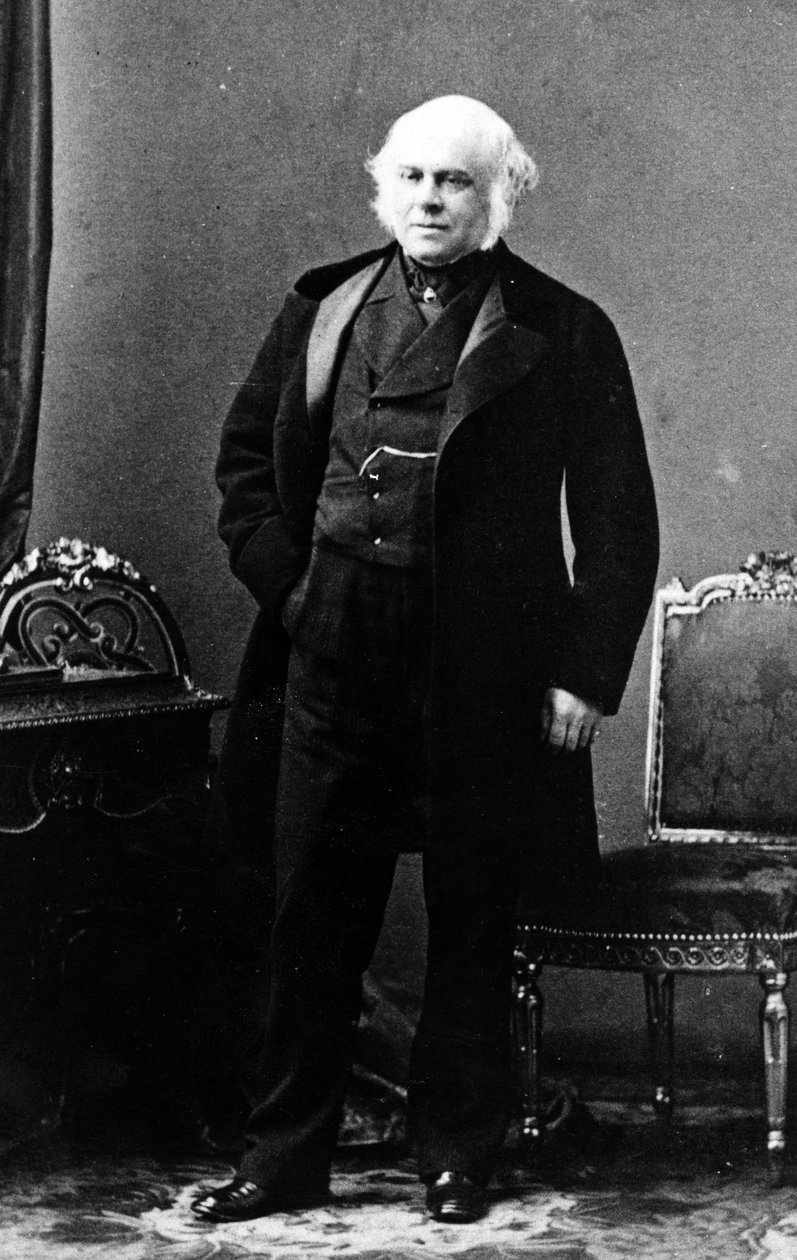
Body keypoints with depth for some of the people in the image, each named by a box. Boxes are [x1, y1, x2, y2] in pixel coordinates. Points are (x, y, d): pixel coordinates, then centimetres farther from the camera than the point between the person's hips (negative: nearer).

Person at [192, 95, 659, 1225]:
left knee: (473, 923, 7)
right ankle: (286, 1159, 19)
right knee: (314, 915, 8)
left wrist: (587, 673, -9)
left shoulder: (562, 333, -2)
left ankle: (458, 1157, 21)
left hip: (486, 675, -3)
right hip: (338, 661, 3)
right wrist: (285, 582, 4)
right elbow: (248, 456, 18)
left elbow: (618, 523, -3)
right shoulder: (324, 311, 9)